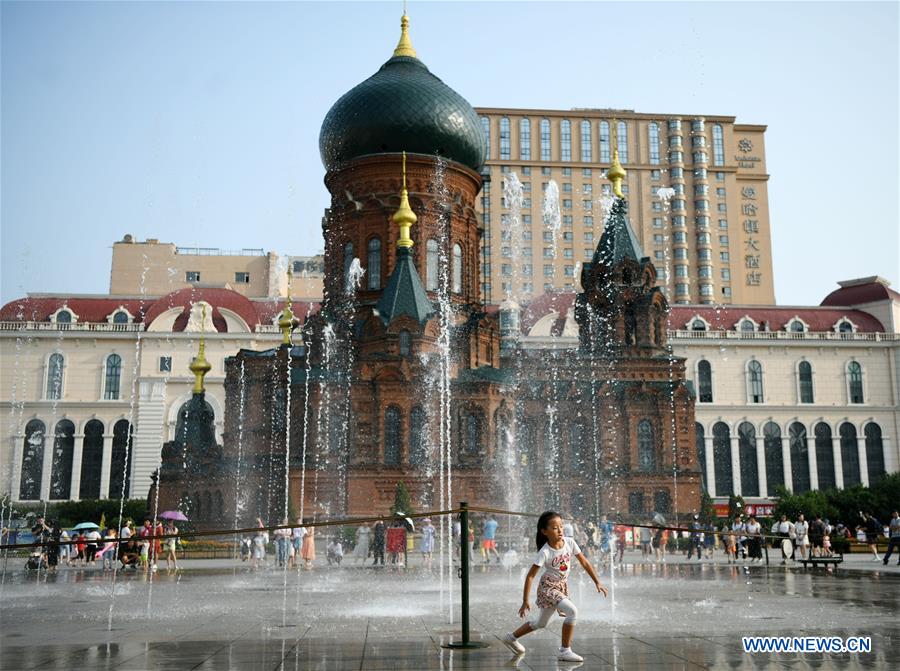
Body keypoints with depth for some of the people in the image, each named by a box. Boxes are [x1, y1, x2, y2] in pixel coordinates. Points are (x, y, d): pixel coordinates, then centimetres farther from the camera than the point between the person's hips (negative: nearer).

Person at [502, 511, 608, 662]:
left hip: (562, 586, 6)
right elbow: (530, 576, -21)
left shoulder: (570, 543, -14)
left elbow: (584, 563, -3)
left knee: (541, 623, 20)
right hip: (548, 587, -6)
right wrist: (525, 601, -21)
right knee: (572, 611, -24)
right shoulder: (544, 552, -26)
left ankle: (511, 638, 38)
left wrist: (597, 582, -5)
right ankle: (565, 651, -11)